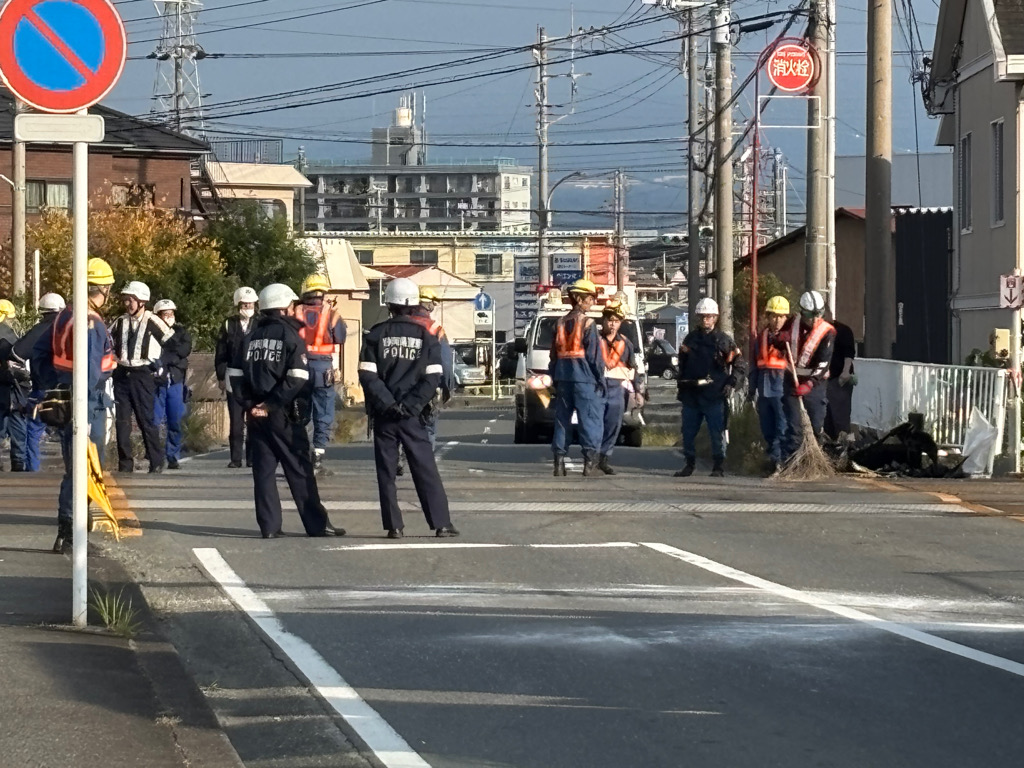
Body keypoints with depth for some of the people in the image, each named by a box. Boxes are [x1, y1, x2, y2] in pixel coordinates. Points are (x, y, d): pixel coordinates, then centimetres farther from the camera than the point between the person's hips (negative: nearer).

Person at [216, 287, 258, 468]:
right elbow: (220, 353, 6)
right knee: (235, 420, 2)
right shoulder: (229, 325, 5)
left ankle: (252, 457, 7)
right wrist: (221, 377, 3)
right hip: (234, 377, 1)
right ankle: (235, 458, 5)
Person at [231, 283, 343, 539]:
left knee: (263, 470, 8)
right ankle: (317, 524, 5)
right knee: (300, 471, 1)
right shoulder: (291, 336, -6)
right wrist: (272, 404, -11)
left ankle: (269, 525, 4)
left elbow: (237, 375, 5)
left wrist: (249, 403, -1)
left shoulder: (253, 336, 10)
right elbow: (297, 380, -16)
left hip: (257, 415, 5)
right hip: (283, 414, -5)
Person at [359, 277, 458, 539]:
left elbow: (367, 375, -7)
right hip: (412, 415, 0)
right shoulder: (425, 336, 0)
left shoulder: (375, 335, -1)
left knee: (386, 471, 6)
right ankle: (441, 523, 1)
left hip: (383, 413, 0)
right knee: (425, 469, 4)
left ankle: (394, 525, 2)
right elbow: (433, 378, -7)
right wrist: (411, 404, -8)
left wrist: (387, 403, -8)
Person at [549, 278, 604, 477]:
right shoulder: (588, 324, -8)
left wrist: (554, 379, 21)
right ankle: (590, 462, -9)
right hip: (585, 379, -6)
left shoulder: (560, 323, 11)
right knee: (589, 420, -3)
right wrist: (600, 379, -3)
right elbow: (594, 356, -9)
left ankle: (559, 462, 7)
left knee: (562, 420, 9)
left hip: (563, 378, 6)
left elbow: (554, 354, 15)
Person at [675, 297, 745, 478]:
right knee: (688, 432, 8)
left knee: (717, 432, -3)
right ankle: (689, 464, 18)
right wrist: (681, 384, 13)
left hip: (714, 395, -4)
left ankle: (718, 467, 2)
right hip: (691, 395, 4)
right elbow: (682, 364, 22)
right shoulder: (690, 339, 13)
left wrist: (730, 383, -8)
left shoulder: (723, 340, 0)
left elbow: (739, 364, 2)